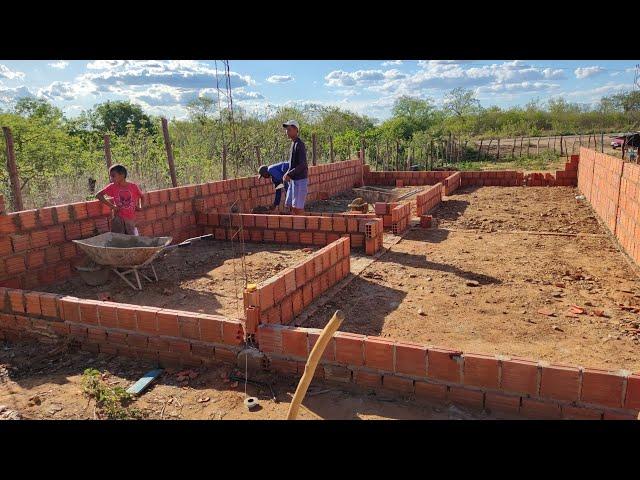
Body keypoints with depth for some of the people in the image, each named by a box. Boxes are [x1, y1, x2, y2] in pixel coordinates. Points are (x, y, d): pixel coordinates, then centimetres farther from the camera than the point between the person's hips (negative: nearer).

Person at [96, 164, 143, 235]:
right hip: (118, 218, -1)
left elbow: (141, 196, 17)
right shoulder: (112, 187, -1)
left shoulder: (133, 186, -1)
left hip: (131, 219, 1)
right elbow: (98, 195, -2)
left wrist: (140, 207, 3)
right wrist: (112, 206, -7)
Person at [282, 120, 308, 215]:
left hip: (300, 179, -9)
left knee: (298, 206, -5)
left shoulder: (299, 144, -15)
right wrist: (287, 174, 7)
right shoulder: (293, 143, 14)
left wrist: (289, 174, -18)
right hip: (293, 179, 9)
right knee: (291, 204, 12)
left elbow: (302, 164, -20)